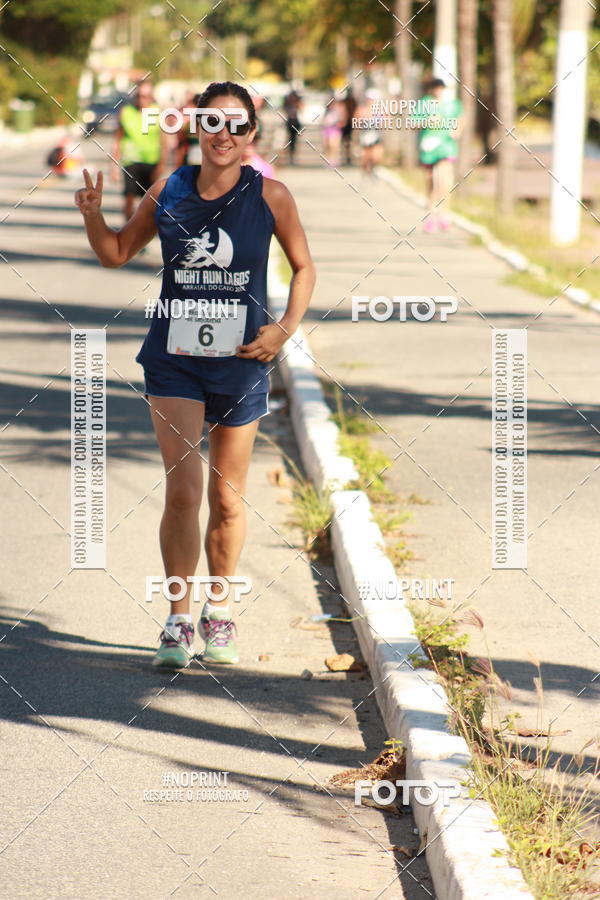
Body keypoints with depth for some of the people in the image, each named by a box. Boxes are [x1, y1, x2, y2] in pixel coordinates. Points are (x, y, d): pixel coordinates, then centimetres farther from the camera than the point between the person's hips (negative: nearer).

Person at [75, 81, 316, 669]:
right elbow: (117, 252, 11)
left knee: (226, 499, 10)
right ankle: (178, 622, -4)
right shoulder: (168, 192, -2)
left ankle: (219, 610, 30)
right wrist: (92, 214, -8)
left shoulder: (270, 196, -5)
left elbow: (303, 268, 8)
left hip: (241, 362, 0)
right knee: (182, 490, -12)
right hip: (174, 360, 0)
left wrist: (287, 327, -6)